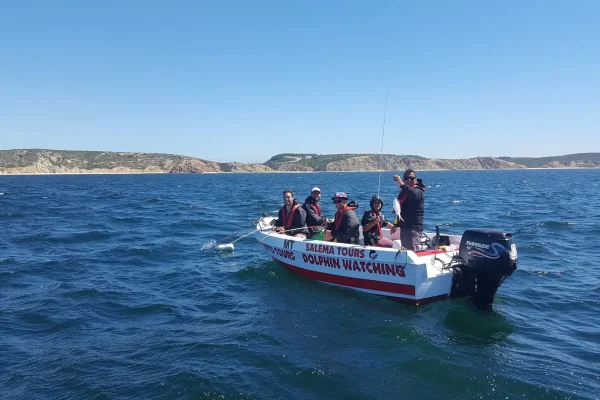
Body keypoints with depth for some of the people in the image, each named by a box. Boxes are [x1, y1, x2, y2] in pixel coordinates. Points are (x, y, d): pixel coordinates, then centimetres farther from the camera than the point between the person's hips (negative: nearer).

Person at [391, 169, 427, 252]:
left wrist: (402, 184, -50)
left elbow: (415, 194, -35)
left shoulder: (418, 191, -8)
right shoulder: (403, 191, 16)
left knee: (411, 251, -12)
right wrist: (396, 225, 28)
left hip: (414, 227, -8)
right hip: (404, 227, 8)